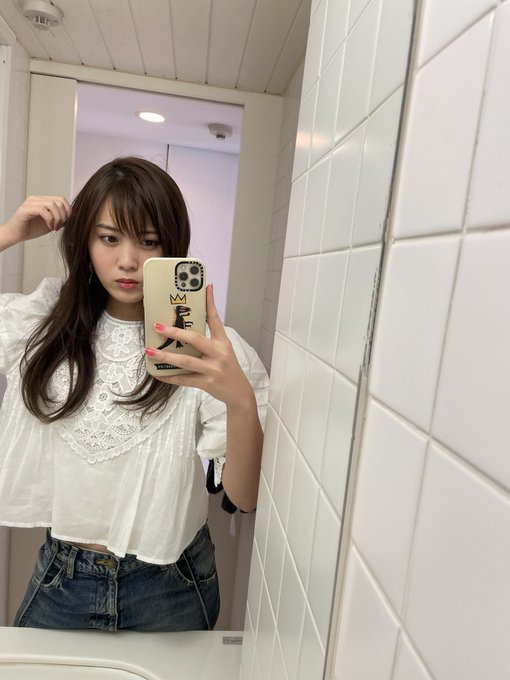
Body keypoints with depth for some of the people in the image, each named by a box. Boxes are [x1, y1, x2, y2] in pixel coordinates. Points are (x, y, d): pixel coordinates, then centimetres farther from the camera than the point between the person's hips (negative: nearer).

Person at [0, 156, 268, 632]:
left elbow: (245, 497, -20)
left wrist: (240, 399, -40)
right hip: (60, 575, 3)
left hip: (166, 591, -2)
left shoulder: (210, 348, -18)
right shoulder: (47, 319, -4)